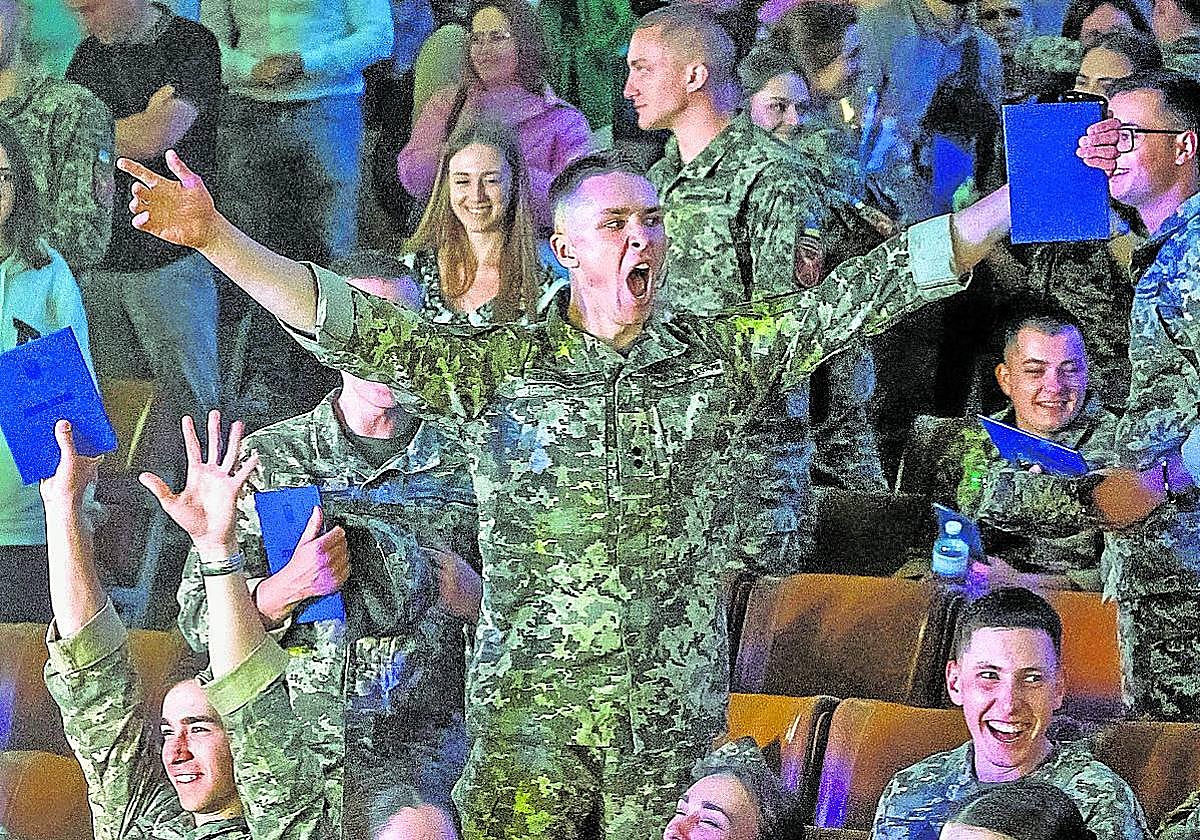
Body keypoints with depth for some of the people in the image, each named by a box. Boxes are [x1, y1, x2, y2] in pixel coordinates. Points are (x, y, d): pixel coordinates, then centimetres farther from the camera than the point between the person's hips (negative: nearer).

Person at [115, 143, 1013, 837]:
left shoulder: (720, 358, 4)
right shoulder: (498, 367, 1)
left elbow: (872, 287, -1)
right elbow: (346, 321, -5)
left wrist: (1011, 200, -8)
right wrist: (215, 234, -16)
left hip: (677, 717, 1)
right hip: (529, 705, -1)